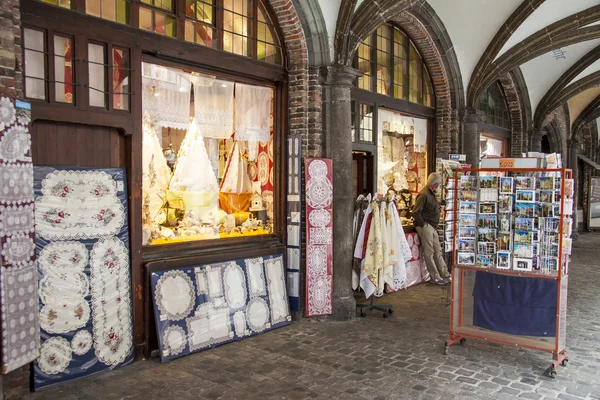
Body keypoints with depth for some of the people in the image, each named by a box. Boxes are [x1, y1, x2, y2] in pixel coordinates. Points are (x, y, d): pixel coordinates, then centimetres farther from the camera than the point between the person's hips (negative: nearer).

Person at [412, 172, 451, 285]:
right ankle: (436, 277, 4)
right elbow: (416, 213, -20)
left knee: (438, 252, 12)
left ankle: (445, 275, 18)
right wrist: (423, 225, -15)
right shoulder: (424, 194, -16)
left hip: (433, 227, 10)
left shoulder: (431, 193, 15)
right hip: (425, 226, -10)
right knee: (429, 253, -2)